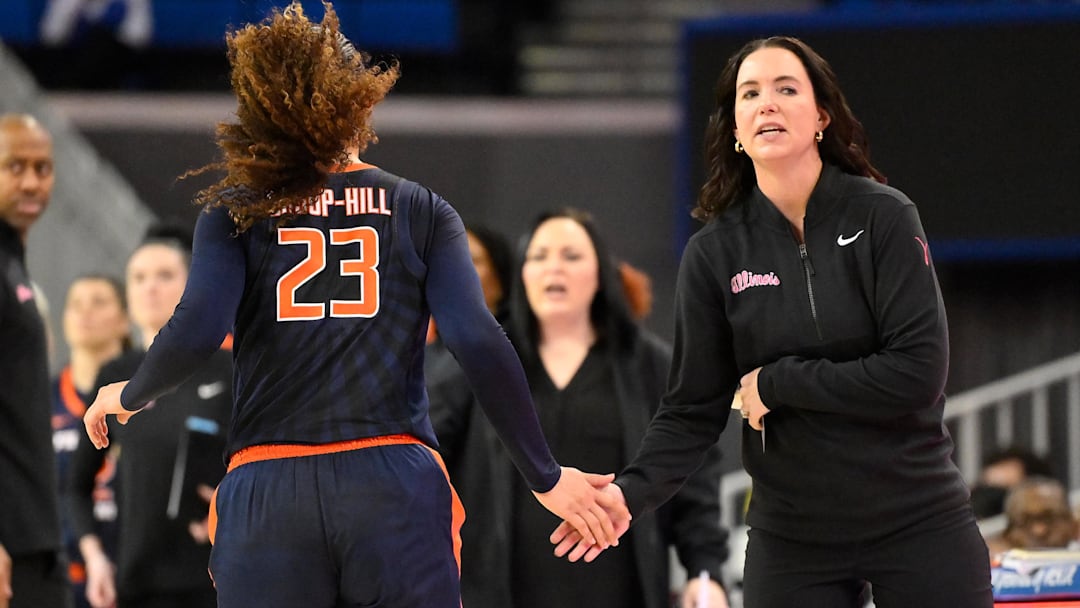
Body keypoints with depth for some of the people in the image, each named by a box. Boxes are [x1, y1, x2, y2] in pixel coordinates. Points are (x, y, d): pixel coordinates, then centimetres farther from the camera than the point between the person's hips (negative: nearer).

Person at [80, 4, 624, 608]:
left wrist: (129, 396, 12)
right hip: (395, 484, 0)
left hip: (268, 491, 0)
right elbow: (480, 343, -4)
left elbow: (196, 331, -9)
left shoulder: (236, 212, 7)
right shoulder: (421, 211, 8)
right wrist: (546, 478, 2)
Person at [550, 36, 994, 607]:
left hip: (918, 521, -1)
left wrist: (776, 383, -13)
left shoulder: (883, 217, -7)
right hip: (792, 535, 1)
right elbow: (693, 407, -1)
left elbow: (919, 372, -15)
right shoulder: (715, 252, -1)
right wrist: (632, 490, -18)